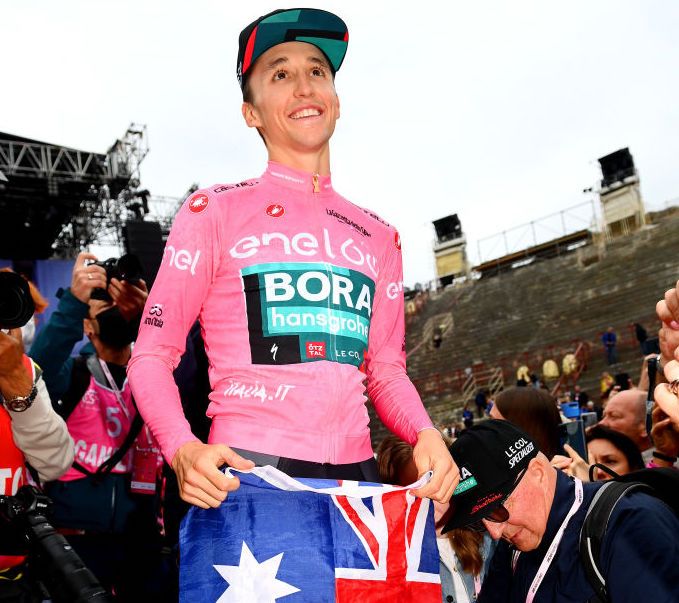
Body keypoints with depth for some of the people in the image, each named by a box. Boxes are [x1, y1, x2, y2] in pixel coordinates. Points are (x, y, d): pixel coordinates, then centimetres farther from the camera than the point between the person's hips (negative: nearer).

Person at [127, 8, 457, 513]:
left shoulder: (378, 237, 15)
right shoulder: (215, 211, 2)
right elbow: (153, 355, 0)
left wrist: (425, 433, -2)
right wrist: (182, 449, -18)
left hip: (356, 474, 4)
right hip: (245, 474, -4)